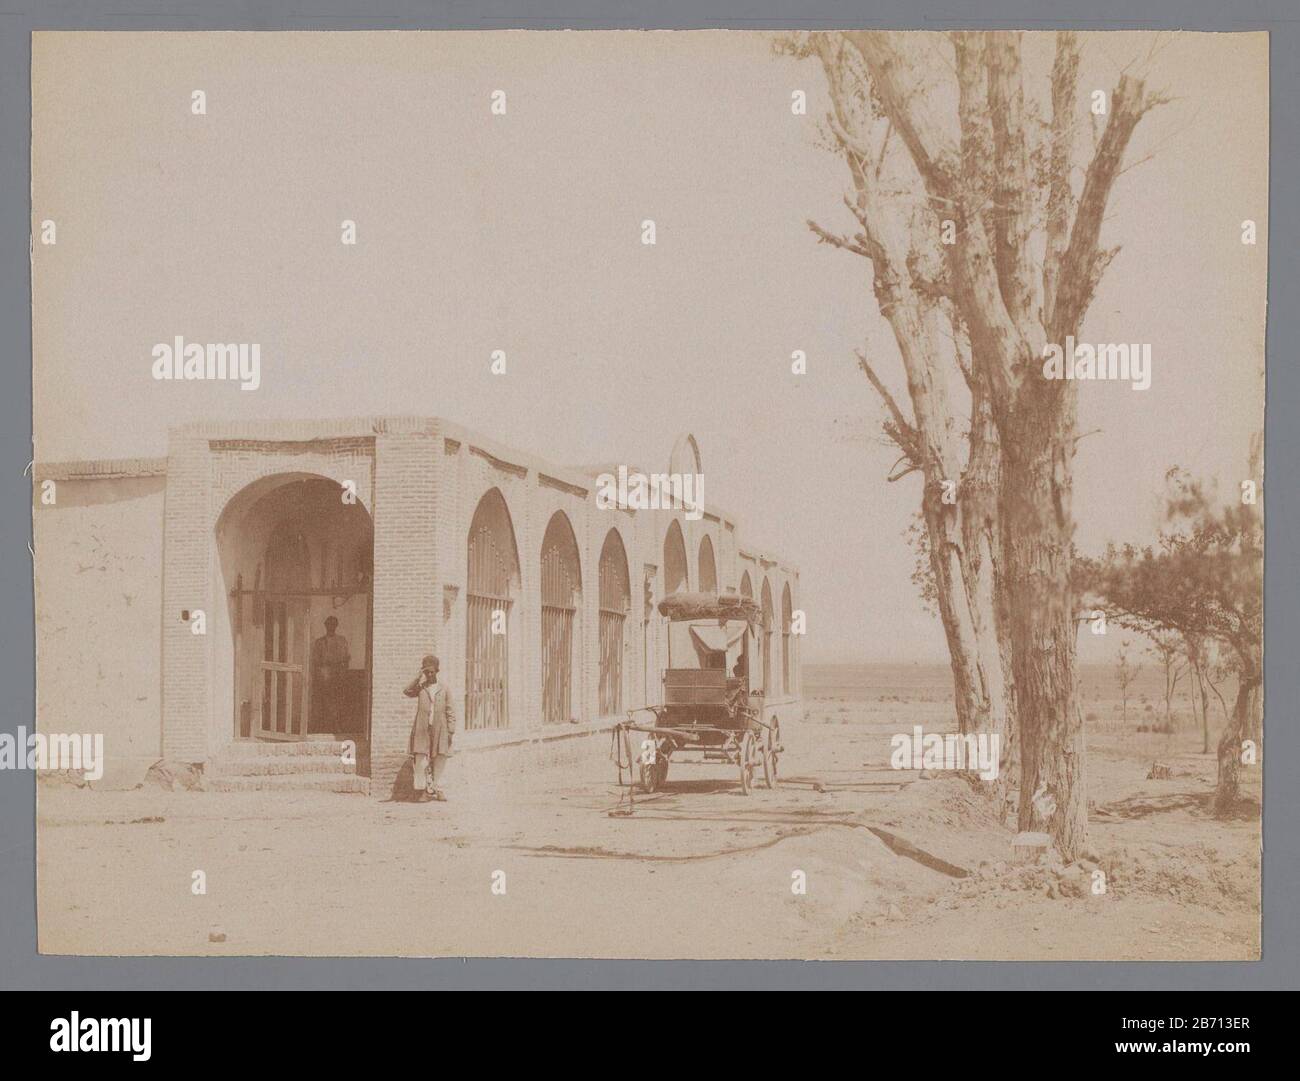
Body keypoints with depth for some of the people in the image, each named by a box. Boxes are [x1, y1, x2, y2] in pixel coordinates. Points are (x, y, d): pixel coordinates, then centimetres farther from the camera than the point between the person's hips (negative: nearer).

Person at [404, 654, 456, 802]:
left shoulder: (445, 688, 8)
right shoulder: (420, 687, 9)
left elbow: (450, 711, 6)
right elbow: (407, 691, -11)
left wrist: (451, 730, 0)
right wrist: (419, 677, -10)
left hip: (440, 730, 0)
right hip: (422, 729, 0)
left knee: (439, 760, 2)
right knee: (421, 759, -5)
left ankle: (437, 789, 9)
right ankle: (421, 790, -3)